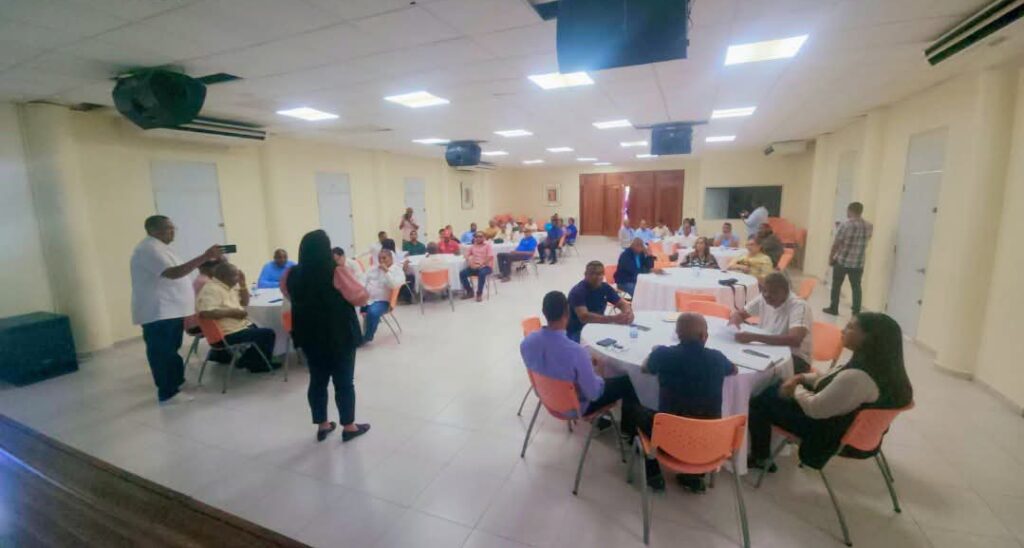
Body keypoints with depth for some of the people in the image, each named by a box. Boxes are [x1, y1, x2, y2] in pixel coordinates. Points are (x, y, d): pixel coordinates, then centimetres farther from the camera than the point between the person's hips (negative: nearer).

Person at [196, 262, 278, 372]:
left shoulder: (229, 287, 11)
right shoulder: (211, 289, -18)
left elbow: (244, 303, 18)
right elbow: (205, 313, -33)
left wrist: (242, 284, 4)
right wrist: (232, 312, -24)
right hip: (229, 333, -10)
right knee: (268, 334, -11)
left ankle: (248, 360, 18)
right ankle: (259, 364, 9)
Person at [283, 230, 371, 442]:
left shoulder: (292, 275, -3)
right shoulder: (336, 273, -19)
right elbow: (361, 297, -12)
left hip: (309, 336, 5)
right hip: (339, 336, -5)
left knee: (317, 380, 16)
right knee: (344, 381, 7)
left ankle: (322, 426, 28)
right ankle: (349, 427, 18)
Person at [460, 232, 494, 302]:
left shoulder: (488, 245, 0)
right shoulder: (473, 246, 15)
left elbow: (490, 257, -14)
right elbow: (466, 254, 10)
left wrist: (481, 265, -24)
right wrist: (470, 263, -11)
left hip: (486, 266, -5)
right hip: (475, 266, 5)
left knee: (482, 274, -39)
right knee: (462, 273, -17)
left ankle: (479, 294, -21)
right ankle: (470, 292, -2)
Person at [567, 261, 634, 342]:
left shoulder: (605, 287, 0)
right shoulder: (577, 291, -20)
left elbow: (622, 304, 3)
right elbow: (584, 317, -33)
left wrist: (628, 313, -23)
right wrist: (613, 319, -40)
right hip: (577, 332, -6)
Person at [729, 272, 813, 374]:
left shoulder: (799, 306, -20)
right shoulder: (763, 299, -3)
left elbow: (795, 340, -36)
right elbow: (739, 314, 8)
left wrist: (754, 337, -42)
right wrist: (734, 324, -18)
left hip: (795, 357, -5)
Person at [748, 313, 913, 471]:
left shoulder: (856, 377, -38)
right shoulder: (877, 363, -6)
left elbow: (814, 408, -29)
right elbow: (832, 379, 9)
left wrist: (796, 389, -10)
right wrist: (801, 378, -3)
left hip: (828, 429, -9)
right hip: (846, 417, 9)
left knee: (759, 404, 2)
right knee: (772, 391, 18)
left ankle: (759, 457, 24)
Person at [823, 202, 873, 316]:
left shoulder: (846, 224, -13)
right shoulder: (869, 226, 2)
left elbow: (836, 243, -12)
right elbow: (867, 240, 18)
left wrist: (831, 257, -1)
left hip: (842, 261, -4)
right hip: (858, 263, 4)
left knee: (836, 285, 9)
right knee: (856, 287, 10)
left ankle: (833, 308, 16)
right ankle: (856, 311, 12)